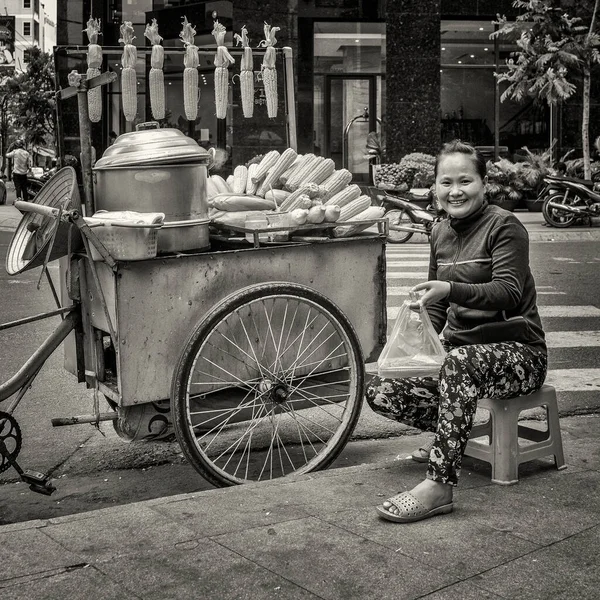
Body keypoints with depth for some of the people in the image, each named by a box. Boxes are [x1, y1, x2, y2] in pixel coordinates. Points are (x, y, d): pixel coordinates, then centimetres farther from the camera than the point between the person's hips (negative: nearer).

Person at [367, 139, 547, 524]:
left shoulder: (504, 226, -9)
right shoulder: (441, 233, 11)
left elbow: (509, 292, -23)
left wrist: (451, 289, -39)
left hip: (516, 351, -7)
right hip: (460, 350, 7)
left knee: (460, 361, -40)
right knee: (381, 391, -11)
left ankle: (440, 485, -35)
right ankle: (453, 436, 12)